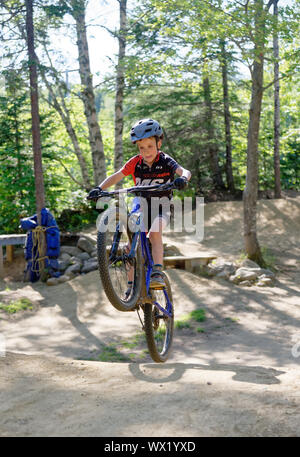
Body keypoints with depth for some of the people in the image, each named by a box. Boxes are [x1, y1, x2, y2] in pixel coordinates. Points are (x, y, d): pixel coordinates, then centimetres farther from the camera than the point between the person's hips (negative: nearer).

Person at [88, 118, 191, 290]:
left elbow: (184, 171, -29)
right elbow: (116, 176, -11)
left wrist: (183, 178, -53)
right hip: (142, 207, 3)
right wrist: (99, 188, -27)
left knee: (154, 232, -32)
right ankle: (132, 284, 7)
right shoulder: (135, 162, -7)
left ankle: (158, 274, -34)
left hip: (162, 207, -3)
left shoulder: (165, 161, -14)